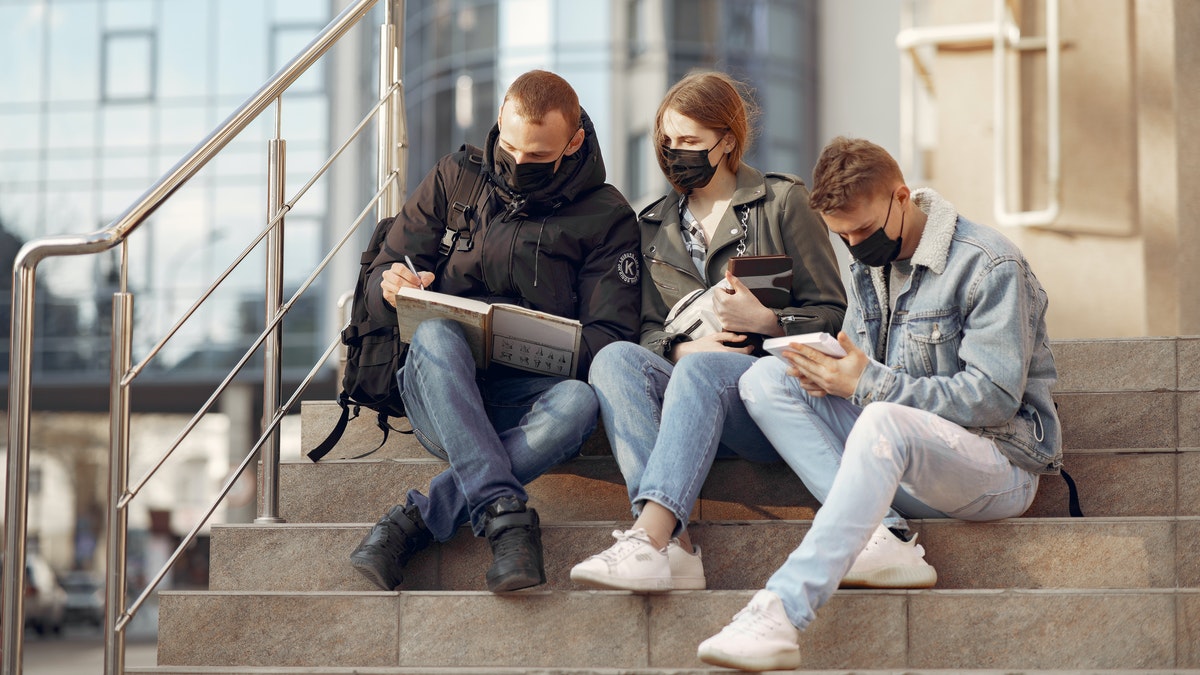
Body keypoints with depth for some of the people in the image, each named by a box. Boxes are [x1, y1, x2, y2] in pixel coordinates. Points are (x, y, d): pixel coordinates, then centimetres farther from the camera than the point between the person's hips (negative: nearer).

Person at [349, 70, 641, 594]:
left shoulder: (605, 216, 7)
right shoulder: (454, 180, 11)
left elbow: (610, 339, 1)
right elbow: (380, 284, 13)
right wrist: (392, 288, -13)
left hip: (526, 402, -1)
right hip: (436, 393, 1)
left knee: (578, 401, -36)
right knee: (435, 333, -34)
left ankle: (415, 520, -33)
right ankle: (503, 511, -43)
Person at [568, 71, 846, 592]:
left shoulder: (783, 202, 9)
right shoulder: (654, 225, 21)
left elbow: (833, 314, 4)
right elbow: (649, 328, 15)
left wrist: (764, 321, -13)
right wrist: (682, 347, -7)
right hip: (685, 383, 4)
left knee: (702, 369, -36)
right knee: (615, 358, -28)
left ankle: (648, 537, -54)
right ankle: (674, 545, -46)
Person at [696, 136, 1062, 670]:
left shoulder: (990, 266, -12)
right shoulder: (868, 264, 11)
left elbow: (994, 398, -19)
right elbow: (862, 366, 18)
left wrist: (868, 383, -22)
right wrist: (829, 373, -9)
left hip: (1001, 462, -8)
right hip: (899, 452, 8)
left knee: (883, 423, -40)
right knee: (764, 380, -8)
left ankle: (780, 611, -49)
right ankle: (882, 538, -25)